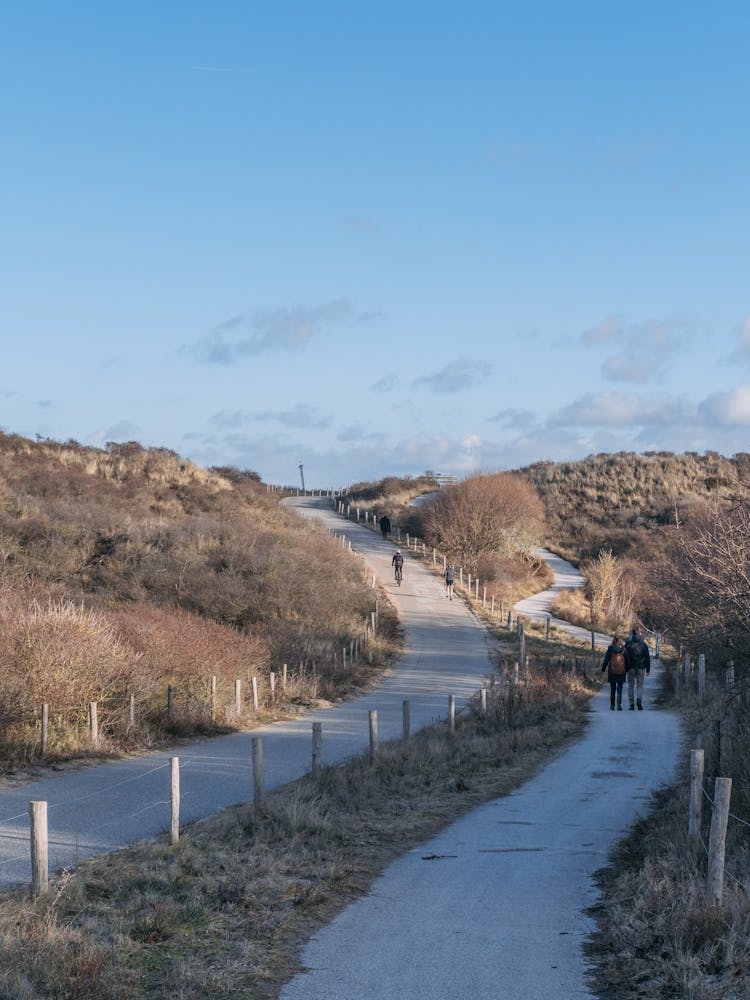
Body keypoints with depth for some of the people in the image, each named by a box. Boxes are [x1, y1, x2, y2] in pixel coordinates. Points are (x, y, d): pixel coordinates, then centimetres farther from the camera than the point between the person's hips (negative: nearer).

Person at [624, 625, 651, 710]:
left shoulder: (628, 644, -5)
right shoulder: (643, 644, -3)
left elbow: (626, 657, -6)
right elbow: (647, 657, 1)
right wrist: (648, 669, 8)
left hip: (631, 668, 0)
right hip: (641, 668, 0)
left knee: (631, 686, 9)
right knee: (640, 686, 7)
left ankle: (632, 704, 6)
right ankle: (639, 700, -18)